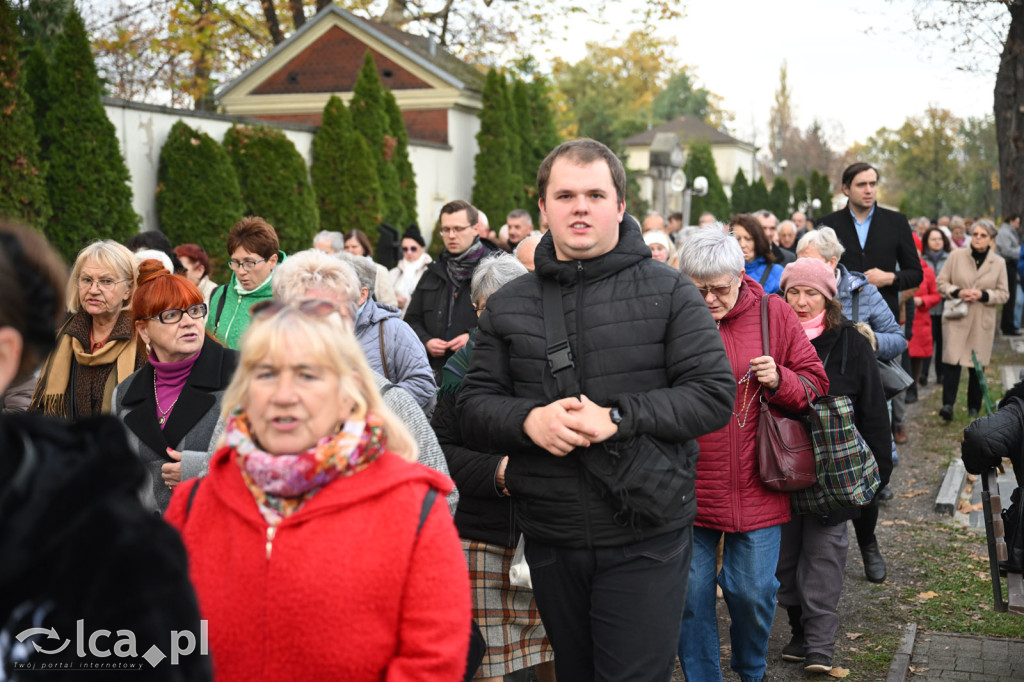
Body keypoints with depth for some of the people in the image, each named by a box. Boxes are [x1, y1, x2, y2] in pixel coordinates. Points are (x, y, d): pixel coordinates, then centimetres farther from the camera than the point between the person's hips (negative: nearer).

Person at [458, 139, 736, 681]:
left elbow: (714, 394, -8)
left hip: (645, 540, -3)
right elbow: (473, 409, 4)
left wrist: (618, 417, -20)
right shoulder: (509, 305, 7)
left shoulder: (667, 292, -1)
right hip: (551, 542, 4)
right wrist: (528, 419, -17)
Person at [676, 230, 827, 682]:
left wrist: (779, 381, -12)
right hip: (689, 488, 0)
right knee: (691, 594, 6)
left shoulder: (772, 314, 1)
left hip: (754, 488, 0)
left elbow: (815, 384, 6)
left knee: (753, 593, 7)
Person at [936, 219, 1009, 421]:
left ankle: (974, 408, 19)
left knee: (977, 365, 6)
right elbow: (941, 282, 5)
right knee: (952, 361, -13)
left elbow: (1003, 294, 6)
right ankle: (948, 405, -13)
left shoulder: (998, 263, 5)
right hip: (956, 317, -1)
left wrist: (983, 295, -12)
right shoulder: (956, 256, 2)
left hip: (983, 322, 1)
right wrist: (957, 292, -13)